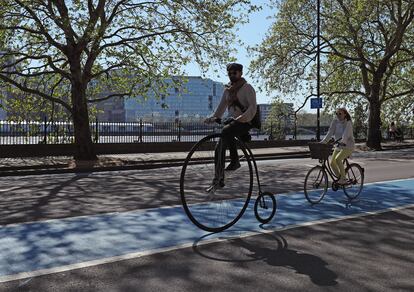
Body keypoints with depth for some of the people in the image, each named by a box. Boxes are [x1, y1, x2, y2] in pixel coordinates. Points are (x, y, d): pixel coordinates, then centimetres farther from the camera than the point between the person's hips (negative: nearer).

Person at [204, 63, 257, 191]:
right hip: (231, 120, 7)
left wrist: (243, 118, -34)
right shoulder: (227, 89, 15)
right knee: (218, 149, -5)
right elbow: (222, 106, 16)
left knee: (226, 131, -36)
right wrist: (213, 117, -2)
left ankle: (235, 161, -22)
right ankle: (218, 180, 4)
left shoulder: (247, 88, -5)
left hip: (244, 122, -6)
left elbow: (253, 107, -17)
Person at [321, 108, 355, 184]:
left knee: (338, 159, -27)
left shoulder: (348, 123, -13)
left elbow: (346, 134, -29)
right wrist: (323, 141, -21)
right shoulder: (335, 122, 1)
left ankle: (343, 179, -15)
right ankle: (339, 178, 16)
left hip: (348, 146, -6)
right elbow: (330, 132, -8)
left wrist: (342, 142, -47)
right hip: (338, 146, 6)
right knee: (332, 163, -6)